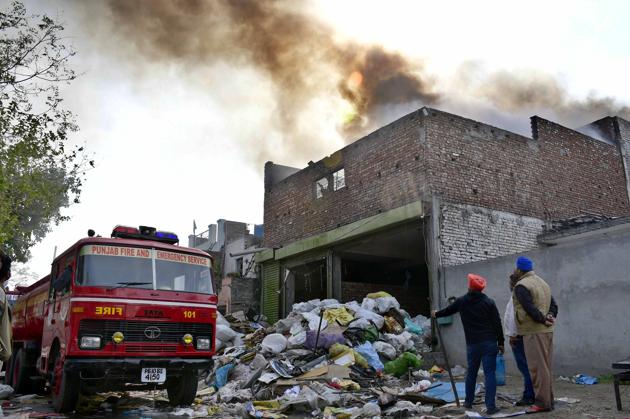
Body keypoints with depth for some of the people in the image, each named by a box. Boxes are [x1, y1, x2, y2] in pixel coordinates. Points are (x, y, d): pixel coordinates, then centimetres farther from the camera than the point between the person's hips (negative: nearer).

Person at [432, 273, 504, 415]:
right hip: (489, 343, -2)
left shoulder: (461, 301, 4)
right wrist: (500, 343, 4)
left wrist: (436, 314, 41)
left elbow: (447, 310, 21)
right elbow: (497, 324, -4)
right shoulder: (489, 302, -3)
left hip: (472, 344, 2)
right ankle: (491, 406, -5)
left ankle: (468, 401, 29)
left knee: (471, 373, 18)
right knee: (489, 374, -2)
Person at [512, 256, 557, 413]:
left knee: (537, 368, -5)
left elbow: (530, 309, -20)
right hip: (546, 331, 9)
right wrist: (550, 316, -1)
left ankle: (542, 402, -2)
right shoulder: (542, 282, 18)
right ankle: (548, 400, 20)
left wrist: (543, 320, -7)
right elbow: (553, 305, 15)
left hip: (533, 332, -9)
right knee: (545, 367, 14)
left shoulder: (521, 286, -12)